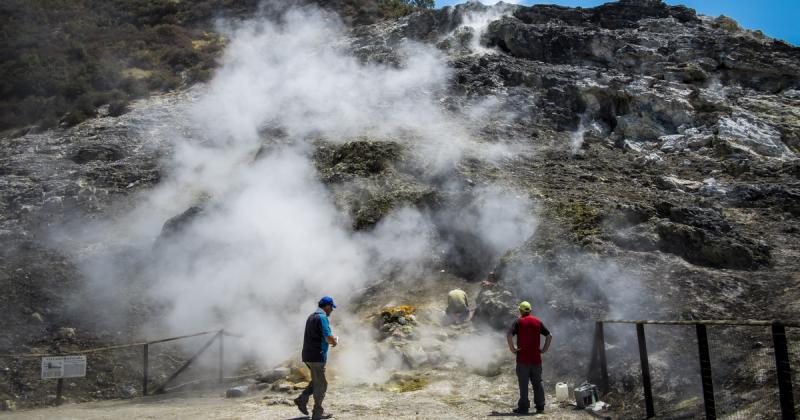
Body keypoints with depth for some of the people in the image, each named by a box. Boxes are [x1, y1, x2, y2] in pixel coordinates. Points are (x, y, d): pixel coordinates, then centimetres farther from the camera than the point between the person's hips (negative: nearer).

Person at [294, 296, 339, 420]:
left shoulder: (311, 317, 14)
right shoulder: (322, 318, -15)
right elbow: (329, 338, -22)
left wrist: (331, 340, 15)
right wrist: (335, 341, 0)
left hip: (308, 355, 9)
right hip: (317, 356, -9)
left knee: (317, 381, 23)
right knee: (321, 384, 3)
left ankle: (302, 400, 14)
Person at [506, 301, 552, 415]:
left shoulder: (518, 321, -4)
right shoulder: (538, 321, 7)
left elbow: (509, 335, -18)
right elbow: (549, 335, 7)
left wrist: (512, 348, -9)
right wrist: (544, 349, 8)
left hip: (523, 358, -3)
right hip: (536, 358, 3)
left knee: (523, 384, 3)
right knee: (537, 383, 13)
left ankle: (523, 407, 6)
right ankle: (540, 406, 16)